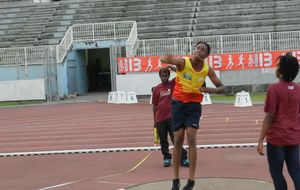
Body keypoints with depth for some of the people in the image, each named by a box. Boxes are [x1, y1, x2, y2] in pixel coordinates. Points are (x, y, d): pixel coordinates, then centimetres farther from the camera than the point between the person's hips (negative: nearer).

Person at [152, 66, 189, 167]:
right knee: (163, 141, 7)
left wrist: (171, 67, -20)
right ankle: (166, 158, 19)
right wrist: (155, 121, 11)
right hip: (160, 118, 2)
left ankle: (183, 158, -3)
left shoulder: (173, 84, 4)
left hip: (171, 117, -2)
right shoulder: (156, 89, 6)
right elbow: (154, 106, 11)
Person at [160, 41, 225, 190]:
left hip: (194, 105, 1)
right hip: (179, 103, -1)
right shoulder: (183, 62, -15)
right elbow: (162, 59, -31)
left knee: (191, 139, -10)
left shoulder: (208, 70, -6)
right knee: (178, 140, 2)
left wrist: (212, 90, -19)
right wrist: (172, 60, -49)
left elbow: (222, 88, 2)